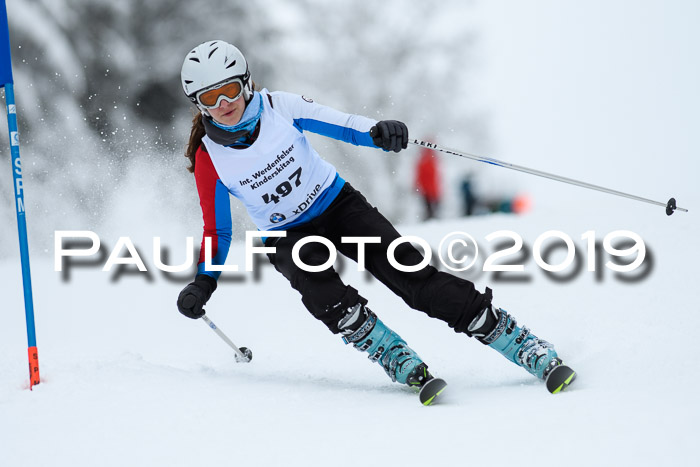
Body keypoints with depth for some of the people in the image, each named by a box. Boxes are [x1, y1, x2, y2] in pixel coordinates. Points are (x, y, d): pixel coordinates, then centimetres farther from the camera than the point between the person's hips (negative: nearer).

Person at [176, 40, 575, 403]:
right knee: (314, 279, -33)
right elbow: (218, 230, -2)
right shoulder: (209, 159, -14)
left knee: (411, 274, -17)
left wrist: (378, 132, -37)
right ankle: (403, 365, -30)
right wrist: (204, 281, -13)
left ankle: (527, 347, -18)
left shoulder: (278, 107, -15)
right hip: (287, 235, 1)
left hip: (336, 202, -1)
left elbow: (339, 123, -17)